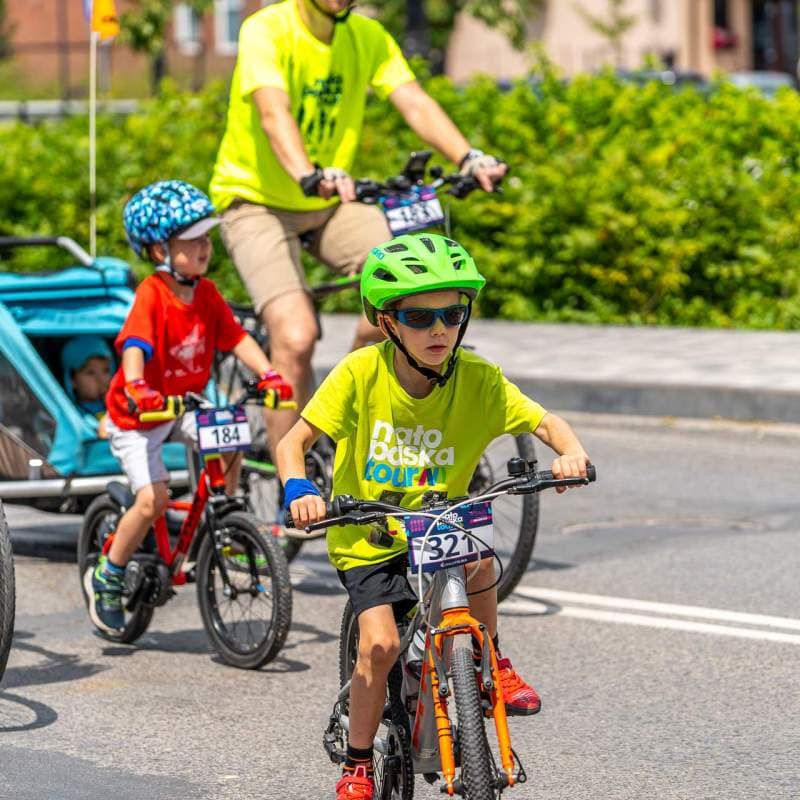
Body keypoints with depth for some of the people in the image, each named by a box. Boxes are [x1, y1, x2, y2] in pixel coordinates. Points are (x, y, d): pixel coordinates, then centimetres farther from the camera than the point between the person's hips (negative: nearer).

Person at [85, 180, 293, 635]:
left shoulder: (206, 294, -3)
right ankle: (107, 577, 4)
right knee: (153, 500, -17)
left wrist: (268, 373, -23)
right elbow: (135, 344, -35)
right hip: (138, 412, -6)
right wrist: (136, 387, -53)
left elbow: (237, 337, -7)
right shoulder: (152, 295, -23)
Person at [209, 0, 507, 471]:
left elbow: (415, 103, -14)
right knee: (296, 337, -24)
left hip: (332, 203, 5)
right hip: (258, 201, -5)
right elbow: (273, 113, -34)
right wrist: (309, 176, -53)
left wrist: (469, 158, -33)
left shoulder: (369, 39, -1)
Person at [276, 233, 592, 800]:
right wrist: (298, 489, -35)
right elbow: (294, 440, -15)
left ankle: (492, 664, -2)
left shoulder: (477, 378, -13)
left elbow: (547, 423, -9)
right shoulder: (362, 372, -17)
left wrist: (571, 453, -31)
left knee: (476, 555, -30)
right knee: (380, 644, -18)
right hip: (366, 536, -1)